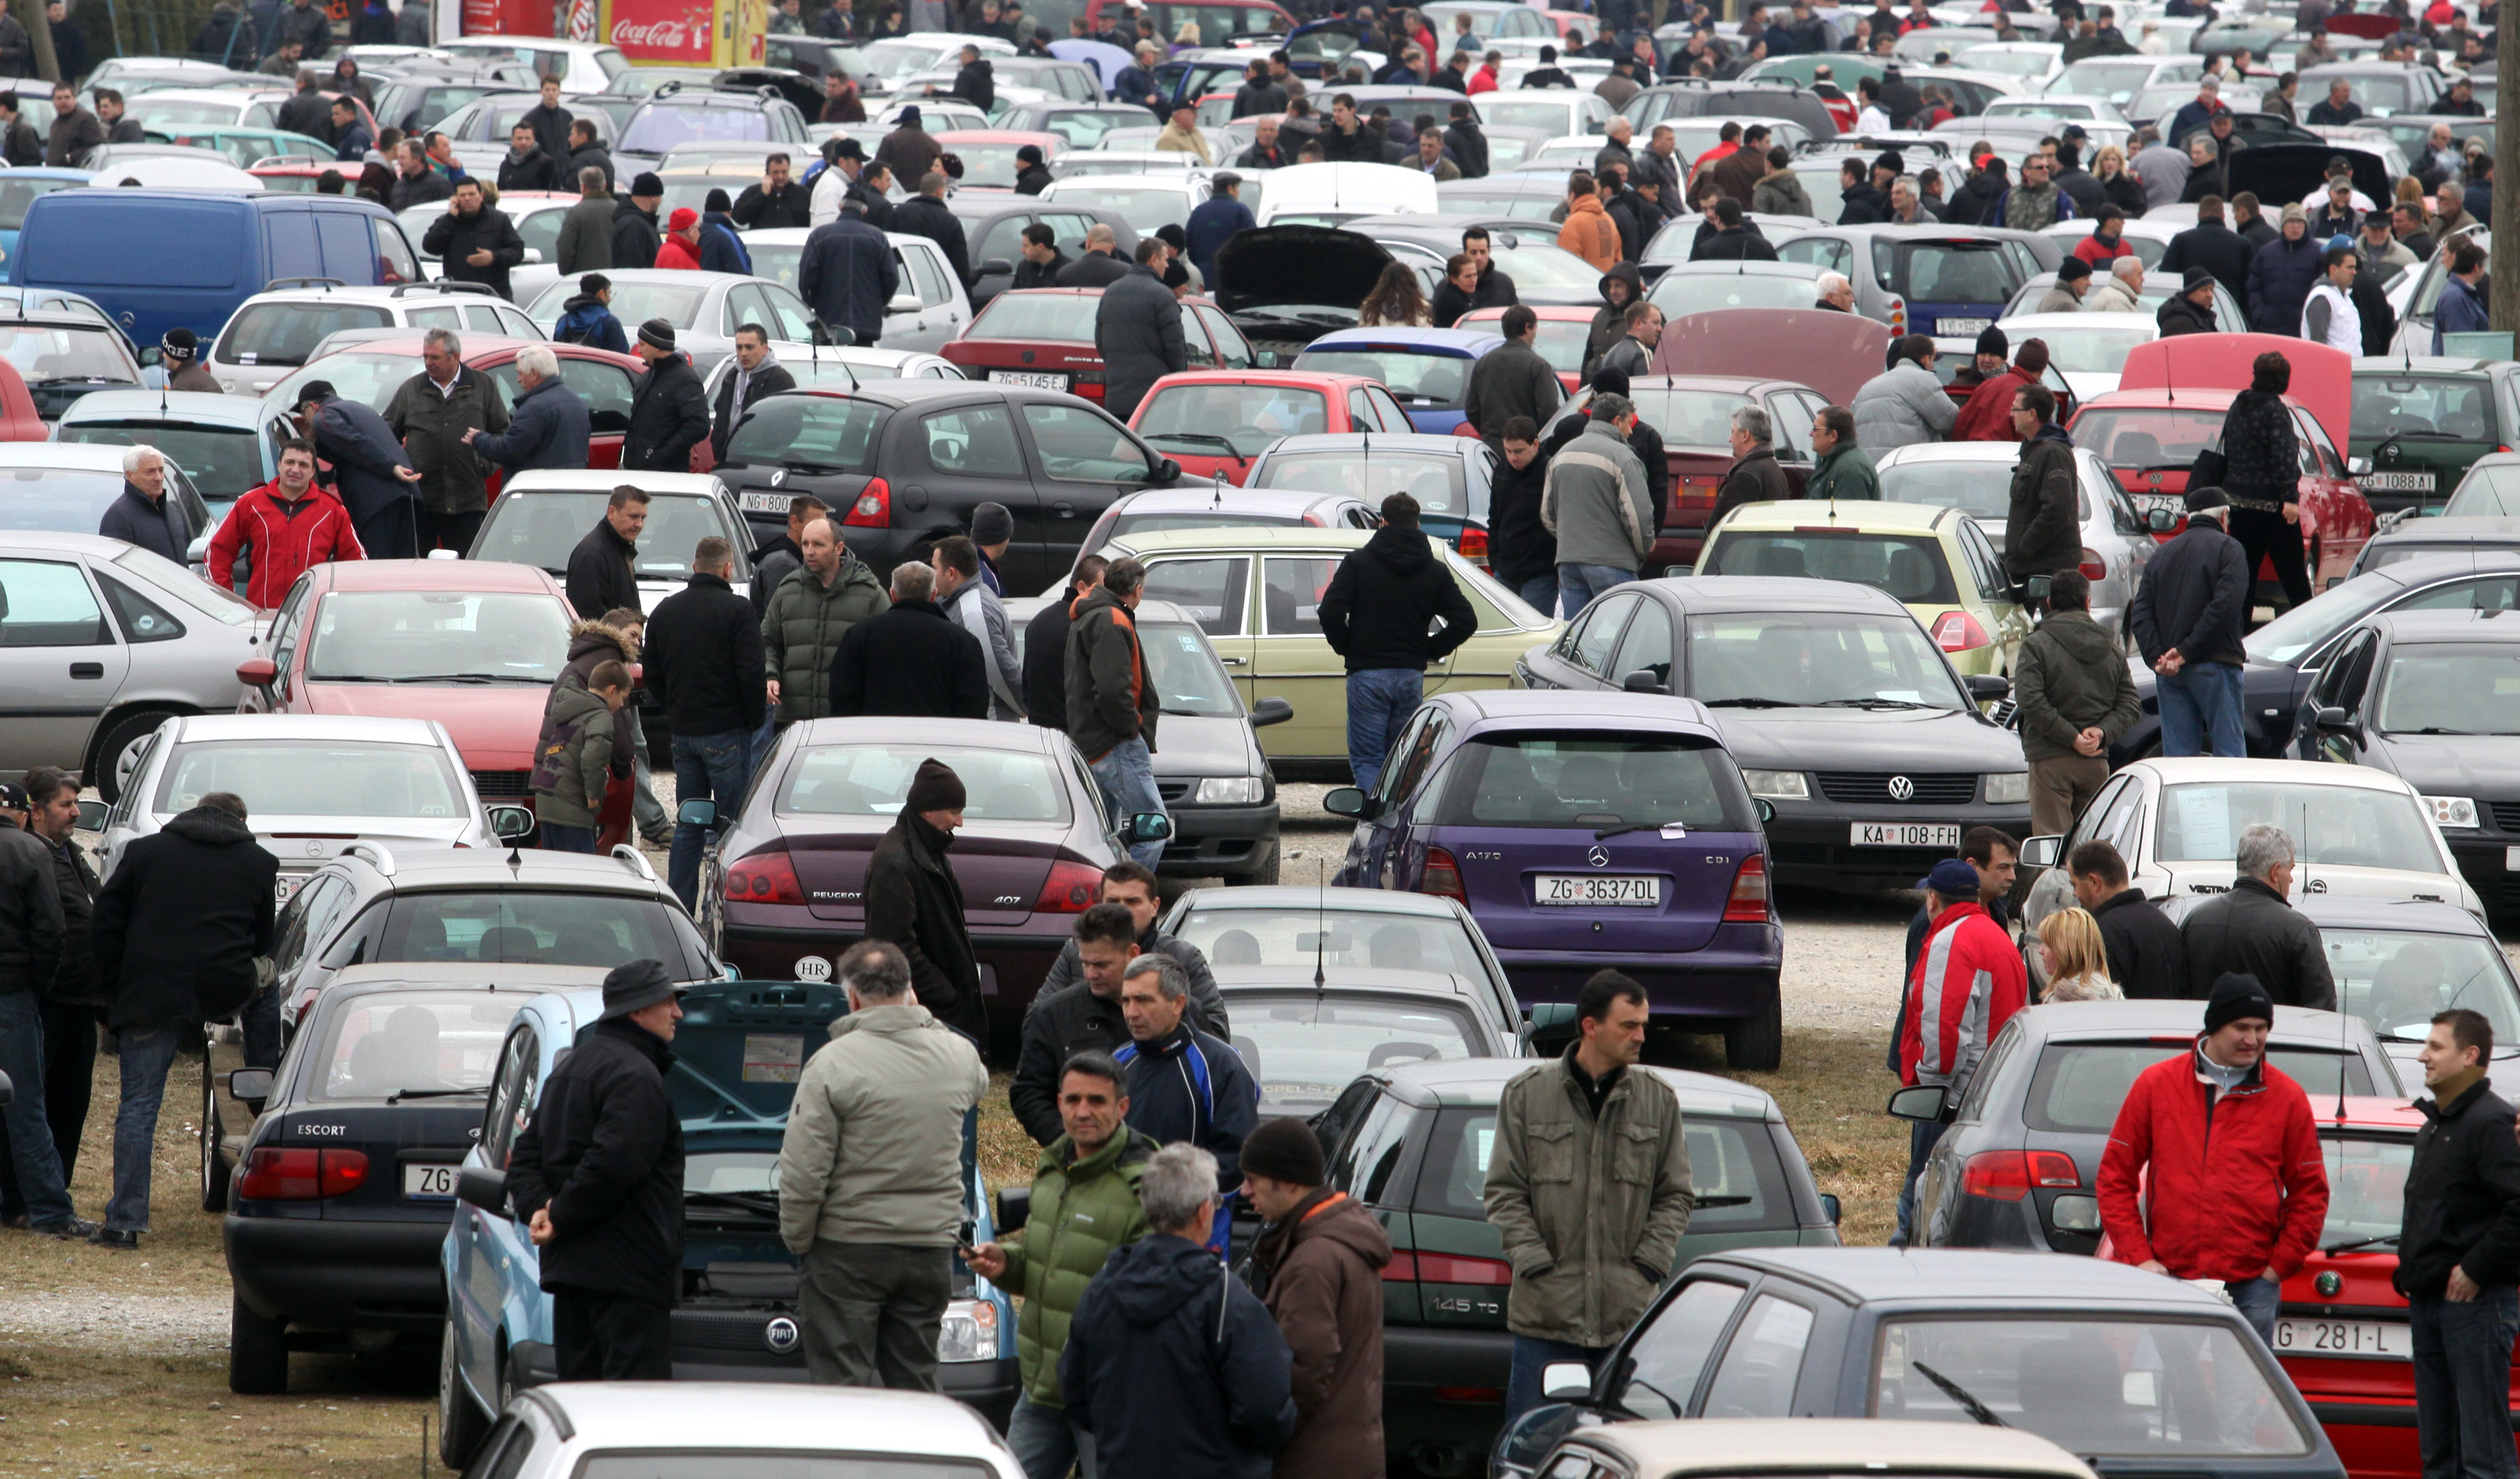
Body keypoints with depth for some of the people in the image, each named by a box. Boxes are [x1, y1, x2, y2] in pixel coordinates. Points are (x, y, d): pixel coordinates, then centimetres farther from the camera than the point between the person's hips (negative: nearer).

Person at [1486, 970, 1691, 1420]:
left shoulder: (1658, 1101, 7)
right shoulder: (1527, 1095, 3)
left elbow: (1674, 1196, 11)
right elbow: (1504, 1192, 3)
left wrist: (1648, 1265, -2)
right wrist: (1536, 1263, -7)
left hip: (1630, 1314, 1)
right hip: (1546, 1314, -1)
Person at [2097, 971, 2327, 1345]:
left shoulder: (2287, 1098, 5)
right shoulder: (2155, 1085, 6)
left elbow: (2309, 1192, 10)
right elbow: (2115, 1177, 9)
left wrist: (2280, 1264, 0)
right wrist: (2137, 1256, 0)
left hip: (2250, 1288, -1)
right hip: (2169, 1279, 1)